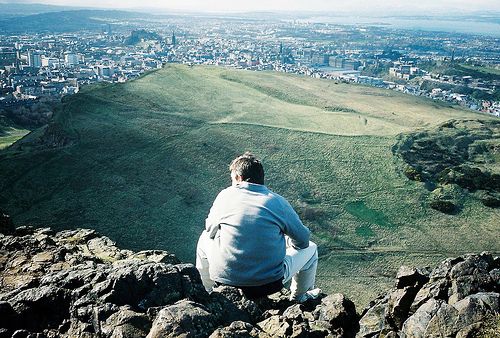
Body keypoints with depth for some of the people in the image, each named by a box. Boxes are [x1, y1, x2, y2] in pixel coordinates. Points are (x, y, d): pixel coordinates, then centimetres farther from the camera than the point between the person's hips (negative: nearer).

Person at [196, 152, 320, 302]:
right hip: (270, 283, -1)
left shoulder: (225, 195, -1)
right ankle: (300, 296, 45)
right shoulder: (278, 202, -4)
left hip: (226, 278, 2)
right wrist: (284, 241, 24)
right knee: (310, 248, 23)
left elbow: (210, 230, 13)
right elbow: (302, 239, 3)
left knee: (205, 238, 31)